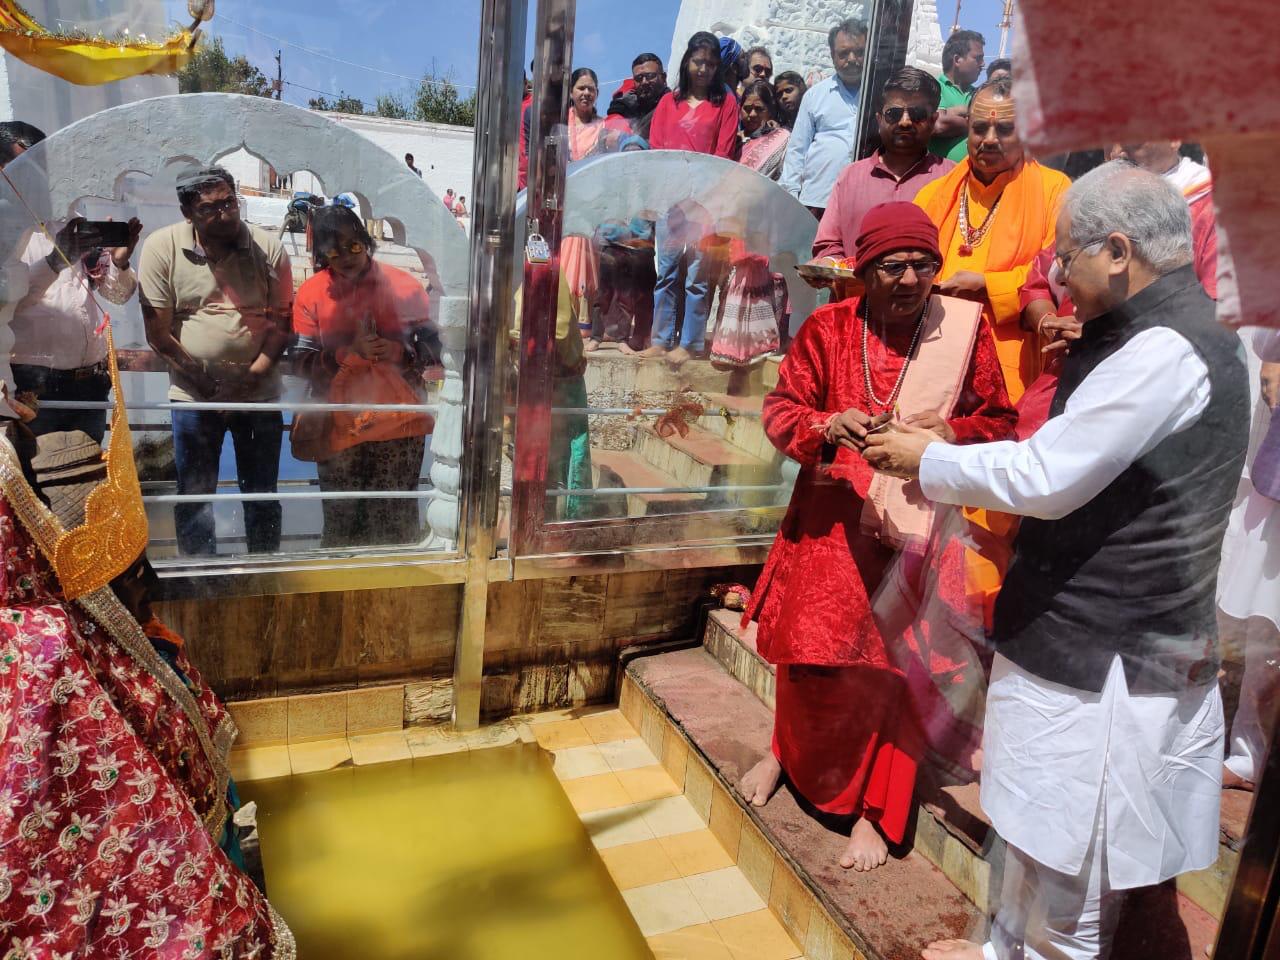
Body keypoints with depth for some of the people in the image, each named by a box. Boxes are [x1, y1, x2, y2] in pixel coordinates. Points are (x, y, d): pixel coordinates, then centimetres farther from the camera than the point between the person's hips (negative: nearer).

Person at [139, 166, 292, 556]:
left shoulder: (268, 248, -3)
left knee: (262, 496, 10)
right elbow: (158, 333, -5)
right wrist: (209, 385, -10)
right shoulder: (161, 247, -5)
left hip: (260, 393, 1)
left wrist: (249, 379, -12)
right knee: (194, 496, 5)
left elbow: (281, 323, -2)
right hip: (193, 394, 0)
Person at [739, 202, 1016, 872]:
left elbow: (998, 423, 4)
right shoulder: (828, 327, -2)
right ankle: (789, 751, 38)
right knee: (807, 645, 4)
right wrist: (829, 427, -21)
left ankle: (874, 810, 22)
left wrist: (949, 430, -17)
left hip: (916, 522, 0)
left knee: (896, 660, 2)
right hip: (832, 520, 1)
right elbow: (781, 410, 0)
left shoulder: (966, 329, -3)